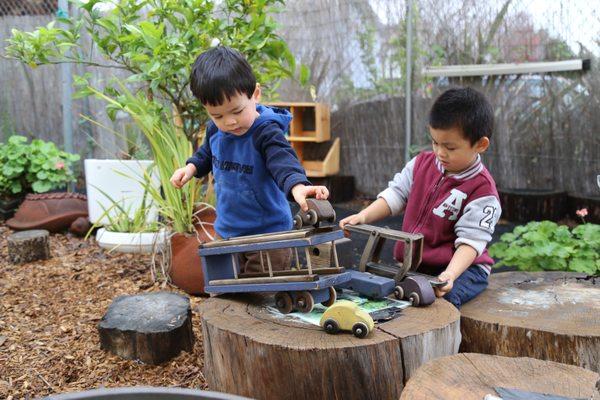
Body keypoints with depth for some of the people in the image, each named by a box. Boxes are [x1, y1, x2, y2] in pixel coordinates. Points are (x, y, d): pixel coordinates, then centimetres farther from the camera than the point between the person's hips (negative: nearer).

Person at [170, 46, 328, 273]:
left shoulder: (266, 133, -22)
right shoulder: (215, 130, -2)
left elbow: (283, 162, -39)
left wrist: (297, 185, -59)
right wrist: (191, 167, 3)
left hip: (267, 234, -7)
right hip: (229, 232, 7)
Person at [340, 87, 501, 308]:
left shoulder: (482, 190, -14)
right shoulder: (422, 164, 5)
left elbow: (470, 240, -19)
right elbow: (396, 194, 7)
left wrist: (450, 274, -34)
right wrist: (363, 216, -9)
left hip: (462, 266, -5)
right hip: (412, 264, 5)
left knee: (441, 297, -35)